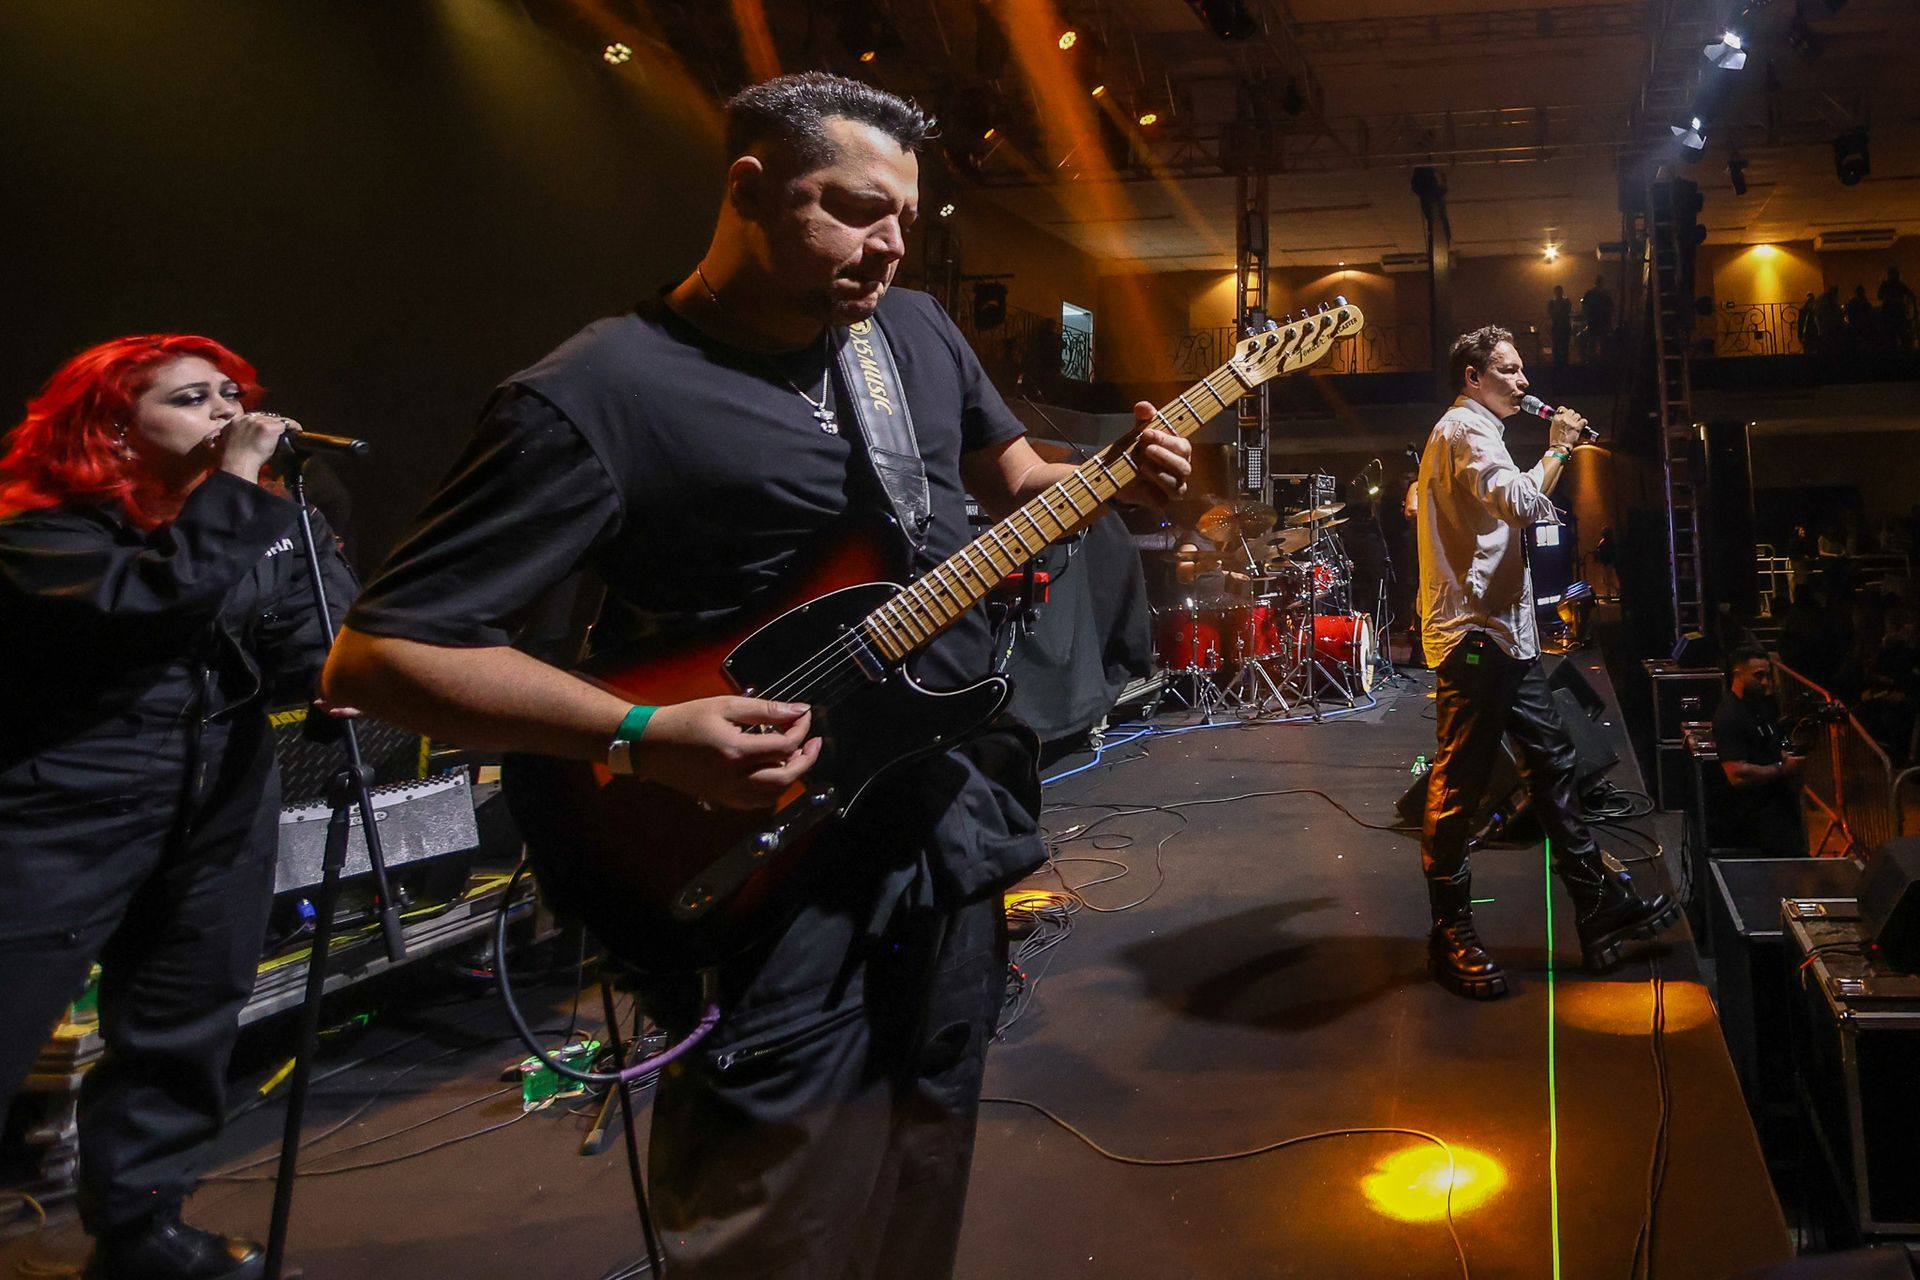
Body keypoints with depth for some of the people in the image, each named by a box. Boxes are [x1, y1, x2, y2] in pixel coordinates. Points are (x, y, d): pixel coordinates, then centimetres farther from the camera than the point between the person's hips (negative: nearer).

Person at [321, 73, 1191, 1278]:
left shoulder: (919, 329, 6)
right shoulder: (596, 398, -16)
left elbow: (1011, 473, 23)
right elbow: (378, 652, -16)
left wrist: (1116, 481, 1)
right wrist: (643, 740, -26)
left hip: (962, 832, 7)